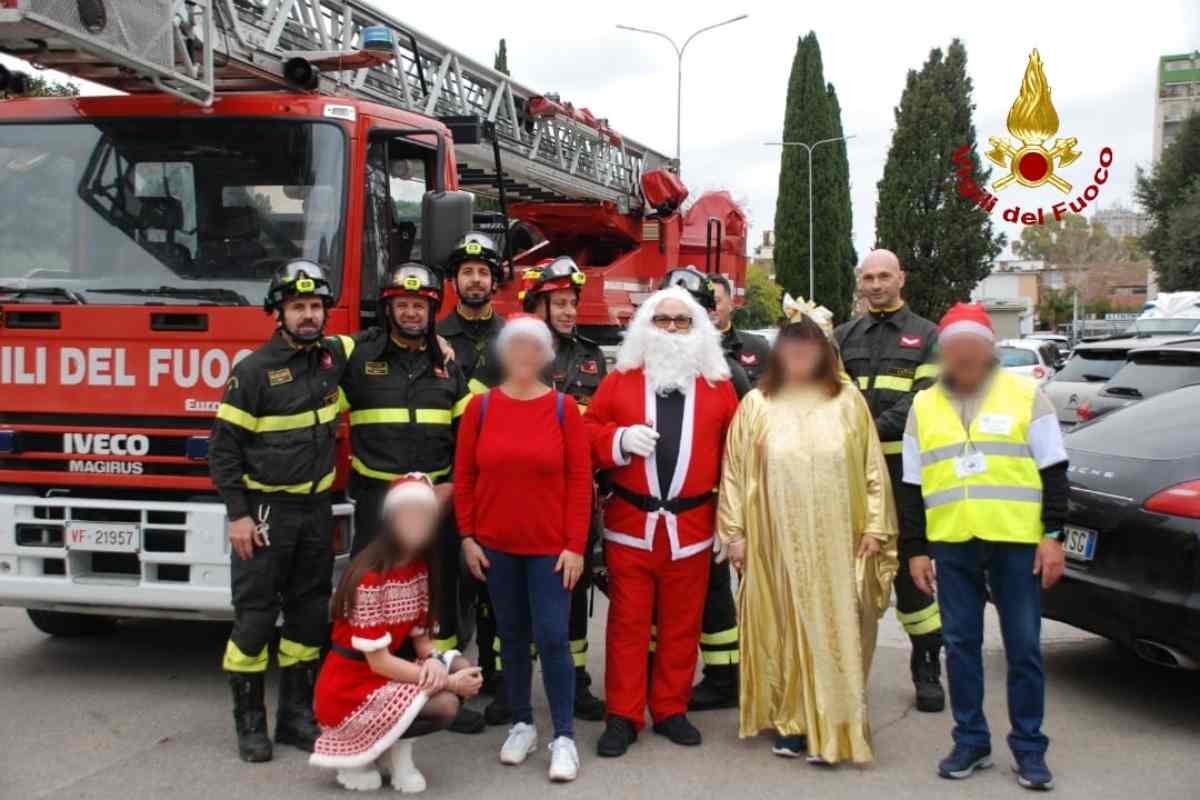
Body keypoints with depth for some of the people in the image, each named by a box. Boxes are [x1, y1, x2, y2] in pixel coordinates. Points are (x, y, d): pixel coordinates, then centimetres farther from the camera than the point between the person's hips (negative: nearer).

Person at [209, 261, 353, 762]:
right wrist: (237, 515, -14)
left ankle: (296, 716, 21)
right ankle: (249, 722, 11)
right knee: (254, 617, -1)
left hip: (316, 509, 5)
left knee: (309, 615, 10)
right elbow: (223, 446, -9)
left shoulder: (334, 356, 4)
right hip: (264, 510, -5)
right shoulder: (254, 370, -10)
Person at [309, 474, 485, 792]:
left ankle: (396, 749, 3)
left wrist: (432, 659, -16)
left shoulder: (419, 568, 2)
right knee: (444, 706, -23)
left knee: (464, 670, -10)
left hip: (388, 673, 8)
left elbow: (420, 634, 8)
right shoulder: (369, 577, -23)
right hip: (349, 689, -8)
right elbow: (379, 662, -23)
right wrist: (447, 682, -21)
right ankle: (348, 748, -3)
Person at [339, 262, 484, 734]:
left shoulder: (448, 363, 8)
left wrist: (454, 484, -4)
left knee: (440, 594, 10)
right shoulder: (358, 356, -1)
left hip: (437, 497, 3)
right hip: (378, 498, -3)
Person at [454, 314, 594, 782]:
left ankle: (564, 736, 5)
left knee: (552, 637, -5)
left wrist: (575, 545, -9)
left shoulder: (563, 407, -3)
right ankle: (522, 724, 25)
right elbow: (463, 476, 4)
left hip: (550, 546, -2)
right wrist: (467, 537, 0)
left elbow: (580, 481, -5)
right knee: (512, 637, 11)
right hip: (496, 546, 2)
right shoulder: (481, 406, 1)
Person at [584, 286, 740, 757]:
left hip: (691, 527, 1)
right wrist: (619, 440, -16)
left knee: (681, 625, 9)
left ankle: (671, 711, 22)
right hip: (630, 524, -1)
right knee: (628, 623, 3)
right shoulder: (619, 379, 5)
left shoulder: (718, 385, 6)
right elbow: (587, 432, 5)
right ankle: (623, 716, 11)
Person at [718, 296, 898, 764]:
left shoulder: (848, 402, 5)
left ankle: (831, 729, 8)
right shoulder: (756, 405, 5)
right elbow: (735, 471, 5)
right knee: (783, 631, 4)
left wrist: (874, 525, -1)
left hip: (835, 544, 0)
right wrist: (735, 531, 0)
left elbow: (872, 467, 5)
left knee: (833, 632, 0)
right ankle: (790, 724, 14)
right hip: (775, 544, 0)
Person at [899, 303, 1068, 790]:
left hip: (1017, 543, -2)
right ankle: (971, 741, 19)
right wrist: (915, 549, 8)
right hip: (952, 547, 3)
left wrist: (1052, 536, -4)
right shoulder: (924, 406, 11)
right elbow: (912, 488, 13)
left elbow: (1053, 473, 3)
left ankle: (1029, 748, 14)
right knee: (960, 646, 7)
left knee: (1023, 648, 3)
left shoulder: (1025, 395, 4)